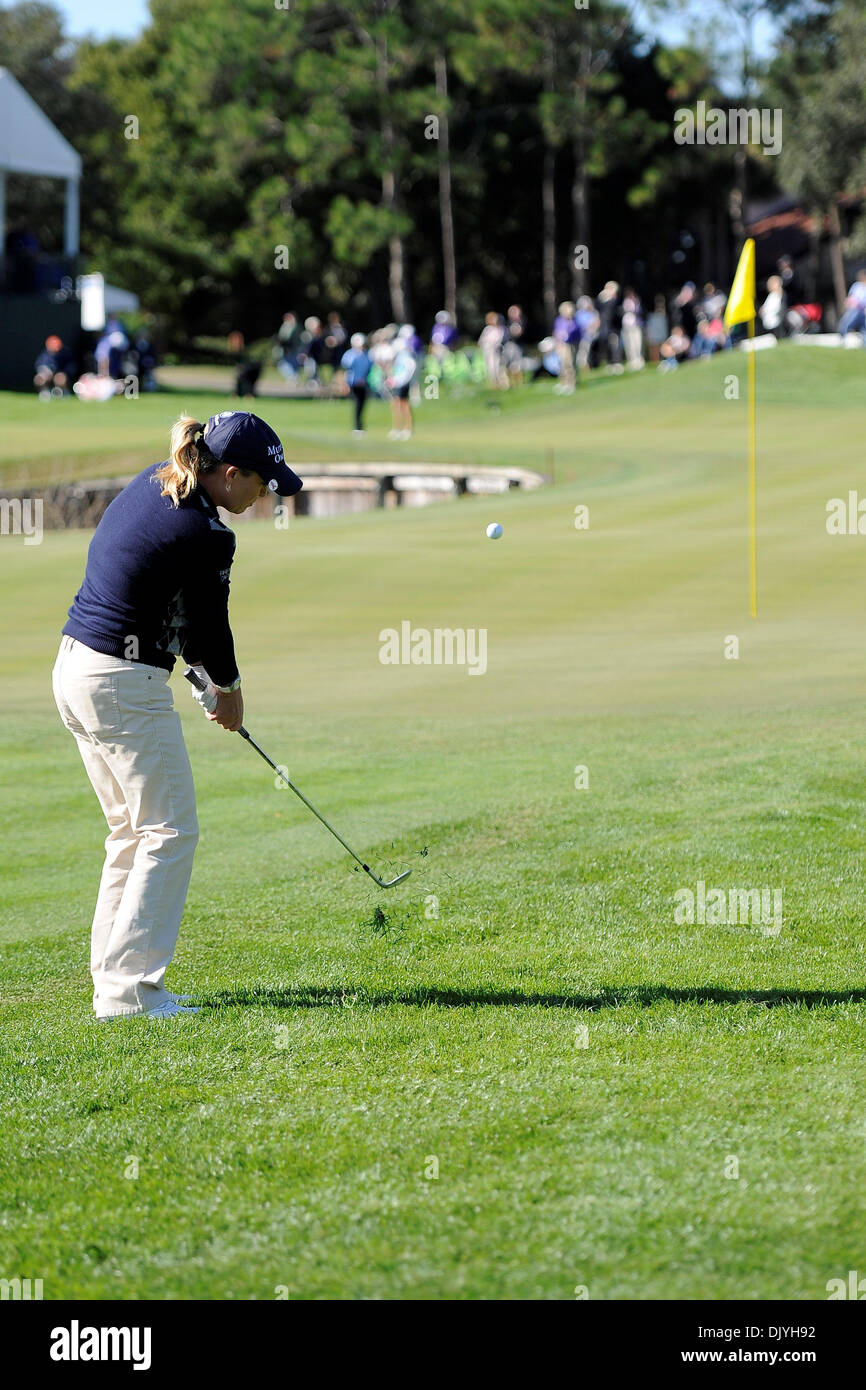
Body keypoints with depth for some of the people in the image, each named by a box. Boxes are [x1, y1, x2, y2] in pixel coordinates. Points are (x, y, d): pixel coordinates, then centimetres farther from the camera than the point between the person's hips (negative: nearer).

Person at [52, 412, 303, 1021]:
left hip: (75, 669, 10)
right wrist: (227, 687, 12)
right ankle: (129, 988, -4)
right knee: (170, 832, -2)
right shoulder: (204, 536, -19)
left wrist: (202, 671, 16)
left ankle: (114, 977, 20)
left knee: (134, 831, 18)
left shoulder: (152, 485, 8)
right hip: (124, 686, -10)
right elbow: (210, 623, -6)